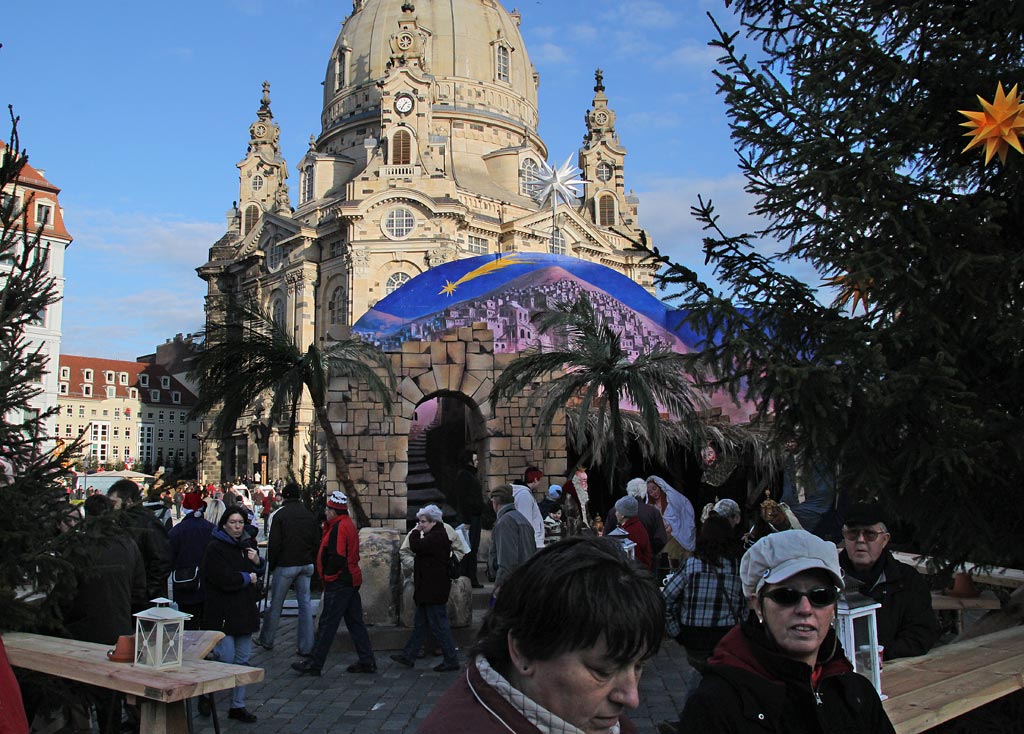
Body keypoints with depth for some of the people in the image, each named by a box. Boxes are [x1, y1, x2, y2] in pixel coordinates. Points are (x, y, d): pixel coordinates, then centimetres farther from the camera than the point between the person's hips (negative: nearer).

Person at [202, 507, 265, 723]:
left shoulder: (247, 544, 14)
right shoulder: (215, 548, -10)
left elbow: (258, 572, 20)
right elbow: (224, 579, -20)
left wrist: (257, 562, -2)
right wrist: (248, 578, -6)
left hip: (245, 611, 7)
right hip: (223, 613, -7)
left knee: (243, 660, 9)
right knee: (226, 660, -8)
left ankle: (238, 705, 18)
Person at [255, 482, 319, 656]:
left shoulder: (281, 515, -9)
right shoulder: (309, 515, 6)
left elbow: (274, 543, -11)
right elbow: (317, 542, 10)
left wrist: (271, 565, 0)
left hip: (285, 565, -4)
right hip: (306, 565, 4)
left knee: (276, 604, 10)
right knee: (305, 604, 5)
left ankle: (266, 640, 25)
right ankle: (306, 647, 6)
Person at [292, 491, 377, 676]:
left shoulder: (339, 527, -17)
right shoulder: (349, 524, 14)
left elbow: (337, 557, -23)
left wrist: (327, 575, -10)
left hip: (338, 582, -10)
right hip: (351, 579, 10)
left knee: (327, 623, -3)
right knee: (355, 621, 13)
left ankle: (314, 664, 5)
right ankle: (367, 661, 16)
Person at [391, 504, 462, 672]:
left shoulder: (437, 536, -18)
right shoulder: (434, 535, 15)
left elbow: (416, 546, -25)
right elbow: (419, 549, 22)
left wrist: (415, 532, -12)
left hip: (434, 589, -11)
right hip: (428, 589, 11)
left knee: (438, 624, -4)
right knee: (420, 624, 16)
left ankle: (451, 660, 4)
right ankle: (408, 656, 24)